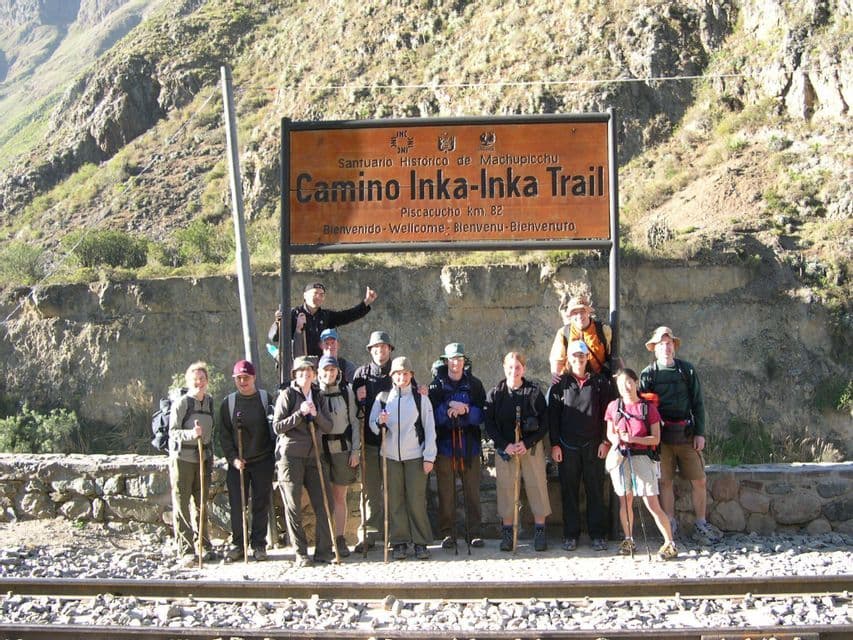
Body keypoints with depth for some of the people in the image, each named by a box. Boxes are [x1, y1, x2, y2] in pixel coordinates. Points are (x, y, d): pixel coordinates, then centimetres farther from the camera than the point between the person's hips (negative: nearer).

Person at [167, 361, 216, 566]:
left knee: (201, 504, 12)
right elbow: (173, 431, -10)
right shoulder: (181, 403, -9)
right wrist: (191, 434, -28)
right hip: (182, 458, -5)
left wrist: (211, 459, 17)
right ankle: (186, 551, 2)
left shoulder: (210, 401, 9)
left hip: (203, 458, 6)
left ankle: (204, 546, 22)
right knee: (181, 506, -1)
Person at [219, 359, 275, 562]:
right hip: (237, 462, 1)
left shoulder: (266, 399, 2)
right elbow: (224, 435, 5)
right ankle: (237, 544, 13)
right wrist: (233, 458, -7)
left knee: (261, 505, 3)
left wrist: (276, 457, -4)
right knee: (236, 505, 2)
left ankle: (259, 545, 12)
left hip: (263, 461, -1)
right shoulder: (228, 403, 5)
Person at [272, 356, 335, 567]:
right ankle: (300, 554, 7)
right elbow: (277, 427, -8)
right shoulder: (287, 395, -2)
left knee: (322, 504, 1)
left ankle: (323, 551, 9)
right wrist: (300, 413, -17)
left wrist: (316, 414, -12)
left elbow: (328, 427, 6)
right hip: (291, 456, -4)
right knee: (293, 507, 0)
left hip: (313, 456, 4)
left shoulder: (318, 397, 12)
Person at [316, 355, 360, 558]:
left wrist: (355, 449, 1)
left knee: (340, 496, 4)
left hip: (342, 449, 1)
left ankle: (340, 539, 10)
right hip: (319, 449, 0)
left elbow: (353, 421, 6)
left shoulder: (346, 392, 5)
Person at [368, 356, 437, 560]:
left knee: (417, 500, -2)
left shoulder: (420, 398, 1)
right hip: (390, 456, 2)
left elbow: (430, 429, 2)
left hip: (415, 457, -2)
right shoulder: (382, 398, 6)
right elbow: (372, 425, 9)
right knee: (395, 500, 4)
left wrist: (429, 457, -4)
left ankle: (421, 543, 7)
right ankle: (399, 543, 12)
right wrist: (380, 423, -14)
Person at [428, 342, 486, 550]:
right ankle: (447, 534, 9)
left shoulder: (474, 384, 8)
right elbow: (432, 414, -4)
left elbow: (482, 414, 1)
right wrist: (450, 407, -17)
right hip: (444, 444, -1)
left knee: (472, 492, 2)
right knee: (446, 493, 2)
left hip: (469, 444, 1)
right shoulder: (437, 386, 4)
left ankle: (474, 533, 9)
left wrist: (466, 410, -15)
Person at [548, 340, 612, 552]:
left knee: (596, 491, 3)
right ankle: (570, 535, 10)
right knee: (569, 492, 3)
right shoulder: (559, 385, 5)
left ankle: (597, 535, 10)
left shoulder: (600, 383, 7)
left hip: (593, 446, 0)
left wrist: (605, 441, -2)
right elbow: (553, 416, 3)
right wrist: (555, 444, -3)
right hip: (567, 447, 0)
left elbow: (606, 414, 6)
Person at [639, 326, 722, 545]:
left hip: (686, 433, 1)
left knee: (699, 480, 1)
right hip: (661, 434, -1)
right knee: (665, 481, 2)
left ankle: (701, 525, 14)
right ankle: (671, 526, 13)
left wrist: (700, 433, 1)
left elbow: (697, 402, 7)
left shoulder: (687, 370, 6)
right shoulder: (648, 374, 2)